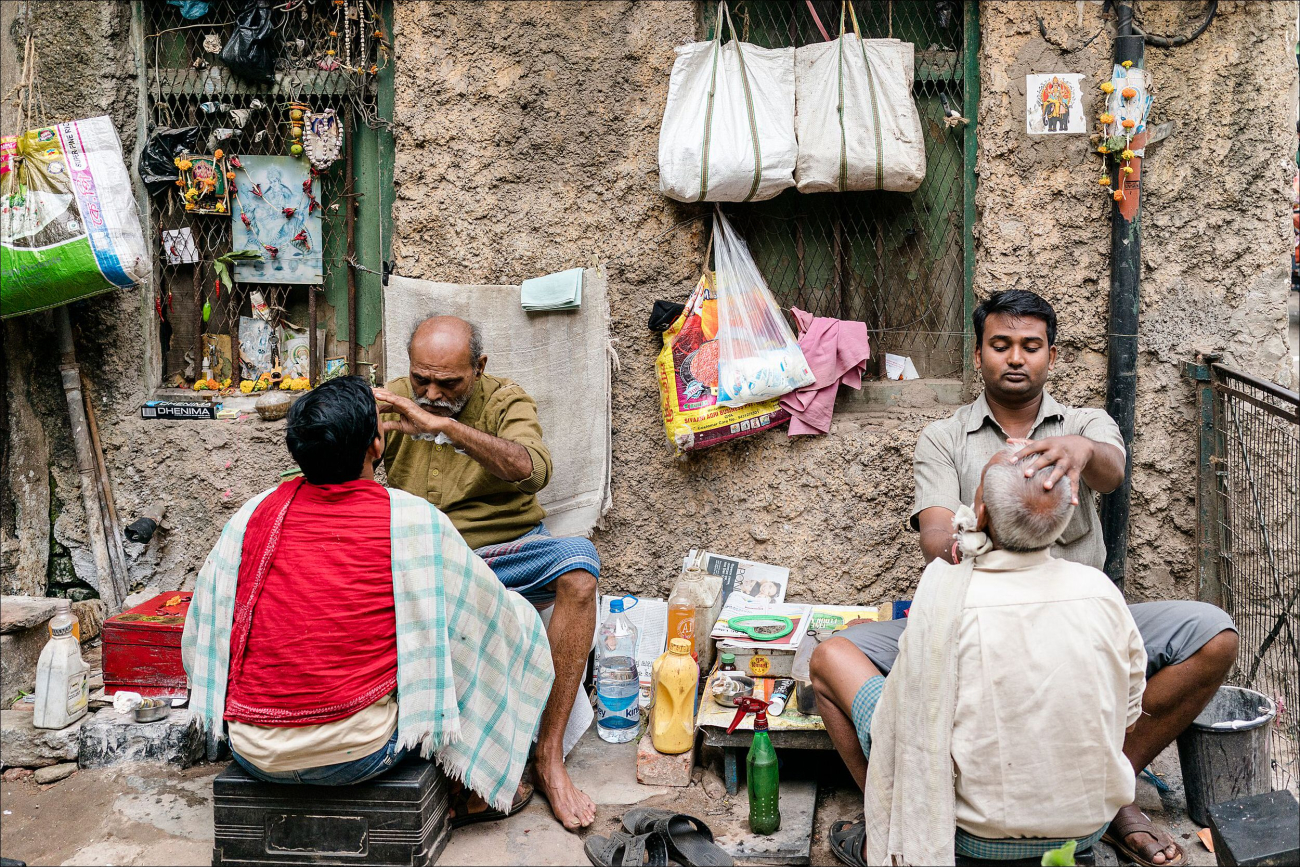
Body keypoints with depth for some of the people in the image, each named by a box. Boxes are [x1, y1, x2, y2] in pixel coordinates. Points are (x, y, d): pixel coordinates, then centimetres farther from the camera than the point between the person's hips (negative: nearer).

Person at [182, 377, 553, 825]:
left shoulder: (254, 515, -1)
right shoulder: (413, 520, -11)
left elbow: (197, 638, 10)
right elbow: (490, 607, 3)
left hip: (253, 753, 4)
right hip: (357, 753, -4)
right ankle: (472, 790, 26)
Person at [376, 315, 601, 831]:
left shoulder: (506, 402, -3)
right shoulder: (391, 403, 5)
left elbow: (533, 471, -25)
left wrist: (443, 424, -34)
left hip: (508, 551, -1)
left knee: (579, 562, -32)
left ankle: (549, 758, -25)